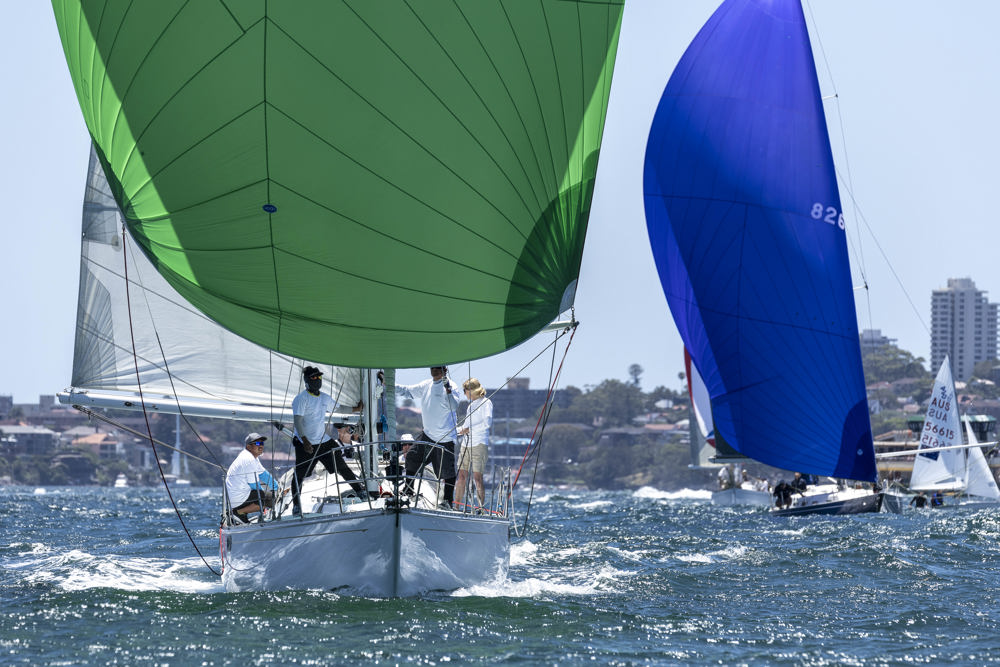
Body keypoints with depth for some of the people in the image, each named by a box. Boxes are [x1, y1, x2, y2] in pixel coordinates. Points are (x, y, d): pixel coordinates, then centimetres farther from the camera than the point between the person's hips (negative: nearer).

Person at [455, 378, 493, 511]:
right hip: (466, 444, 8)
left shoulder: (486, 402, -3)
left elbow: (487, 422, -14)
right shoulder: (471, 404, 23)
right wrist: (460, 430, 11)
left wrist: (469, 429, -10)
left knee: (477, 477, -10)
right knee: (461, 476, 4)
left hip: (479, 444, -8)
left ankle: (481, 508, -7)